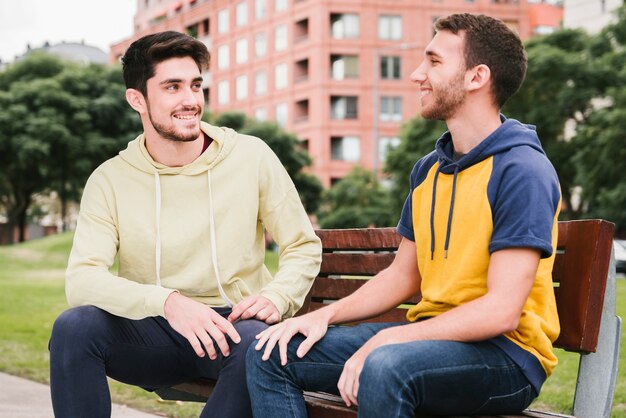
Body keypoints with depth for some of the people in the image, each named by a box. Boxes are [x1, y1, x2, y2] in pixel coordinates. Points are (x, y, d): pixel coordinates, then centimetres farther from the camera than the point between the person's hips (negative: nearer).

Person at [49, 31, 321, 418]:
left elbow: (304, 247, 6)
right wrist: (167, 302, -31)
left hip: (230, 327, -1)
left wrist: (277, 297, -17)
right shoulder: (110, 180, 0)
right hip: (153, 332, 1)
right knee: (74, 326, -28)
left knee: (256, 342, -36)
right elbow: (82, 278, -13)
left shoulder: (252, 156, 0)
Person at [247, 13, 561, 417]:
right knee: (273, 354, -2)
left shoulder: (522, 171, -14)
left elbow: (501, 311, -20)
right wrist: (326, 315, 2)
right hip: (433, 335, 8)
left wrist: (386, 340, -22)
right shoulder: (429, 169, 12)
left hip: (505, 354, -8)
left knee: (385, 367, -38)